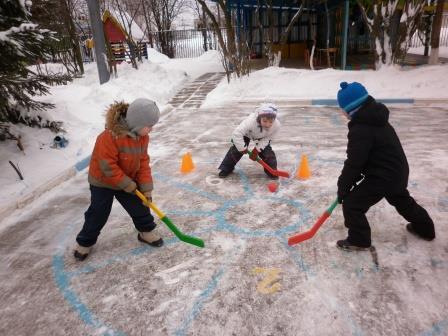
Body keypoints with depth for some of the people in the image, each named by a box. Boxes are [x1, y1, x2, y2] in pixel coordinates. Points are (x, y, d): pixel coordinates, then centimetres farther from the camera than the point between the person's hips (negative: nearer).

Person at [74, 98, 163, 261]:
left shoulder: (142, 137, -11)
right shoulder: (110, 137, -34)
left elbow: (143, 163, -6)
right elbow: (108, 166, -30)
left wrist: (146, 188, -9)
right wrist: (127, 185, -23)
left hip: (128, 181, 6)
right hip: (102, 181, -5)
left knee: (140, 207, 9)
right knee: (98, 215, 6)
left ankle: (147, 231, 32)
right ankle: (84, 242, 28)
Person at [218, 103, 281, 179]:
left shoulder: (276, 125, -36)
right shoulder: (251, 121, -48)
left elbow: (267, 139, -19)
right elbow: (237, 134, -44)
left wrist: (256, 150, -19)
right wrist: (242, 148, -33)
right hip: (247, 134, -2)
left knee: (267, 152, -8)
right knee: (236, 150, -8)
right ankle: (226, 168, 9)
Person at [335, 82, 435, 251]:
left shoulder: (361, 129, -26)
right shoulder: (375, 118, 6)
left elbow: (353, 163, -23)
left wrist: (342, 188, -10)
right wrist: (351, 181, 14)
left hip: (382, 176, -10)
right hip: (397, 172, 10)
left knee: (351, 203, -3)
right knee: (402, 201, 32)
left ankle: (359, 240, 12)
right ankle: (425, 229, 52)